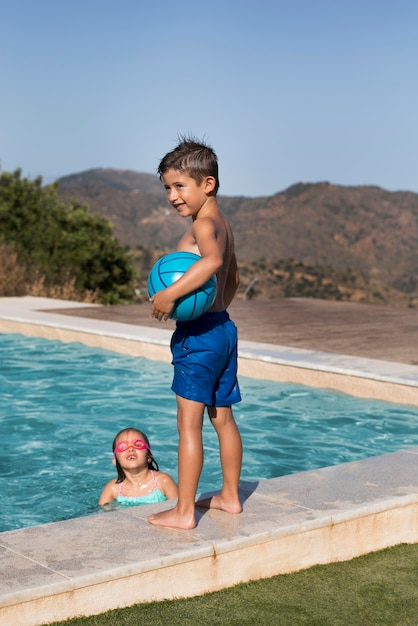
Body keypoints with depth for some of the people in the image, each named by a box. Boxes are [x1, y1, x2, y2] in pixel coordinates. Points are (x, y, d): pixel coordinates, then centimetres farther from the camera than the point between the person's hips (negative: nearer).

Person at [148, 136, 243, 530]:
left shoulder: (203, 224, -16)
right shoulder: (223, 224, 14)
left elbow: (212, 261, -38)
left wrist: (169, 295, -36)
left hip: (198, 334, -10)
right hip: (224, 328, 10)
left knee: (189, 424, -4)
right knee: (223, 418, 17)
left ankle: (184, 512, 1)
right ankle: (229, 496, 29)